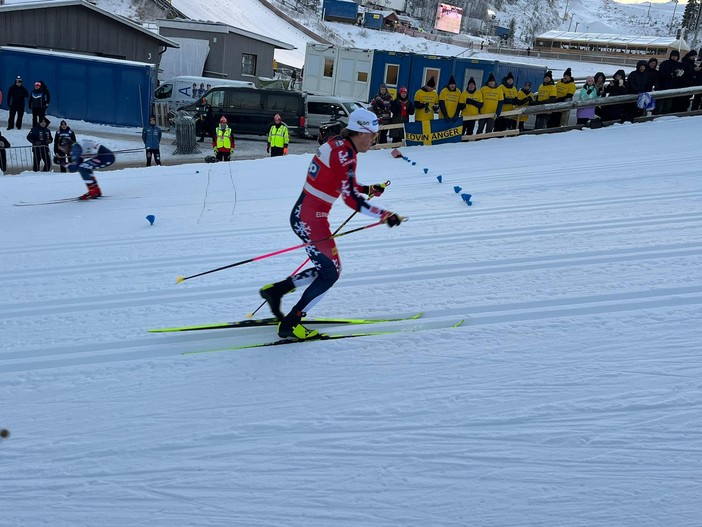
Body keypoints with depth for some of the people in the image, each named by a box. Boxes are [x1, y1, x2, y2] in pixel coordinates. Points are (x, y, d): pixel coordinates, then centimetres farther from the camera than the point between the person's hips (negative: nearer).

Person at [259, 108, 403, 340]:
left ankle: (276, 289, 22)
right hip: (311, 219, -9)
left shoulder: (336, 144, 11)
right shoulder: (345, 154, -18)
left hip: (302, 214, 9)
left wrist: (369, 189, 17)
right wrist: (385, 215, -18)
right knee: (330, 273, 0)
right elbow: (351, 200, -22)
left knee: (328, 268, 17)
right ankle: (290, 324, 5)